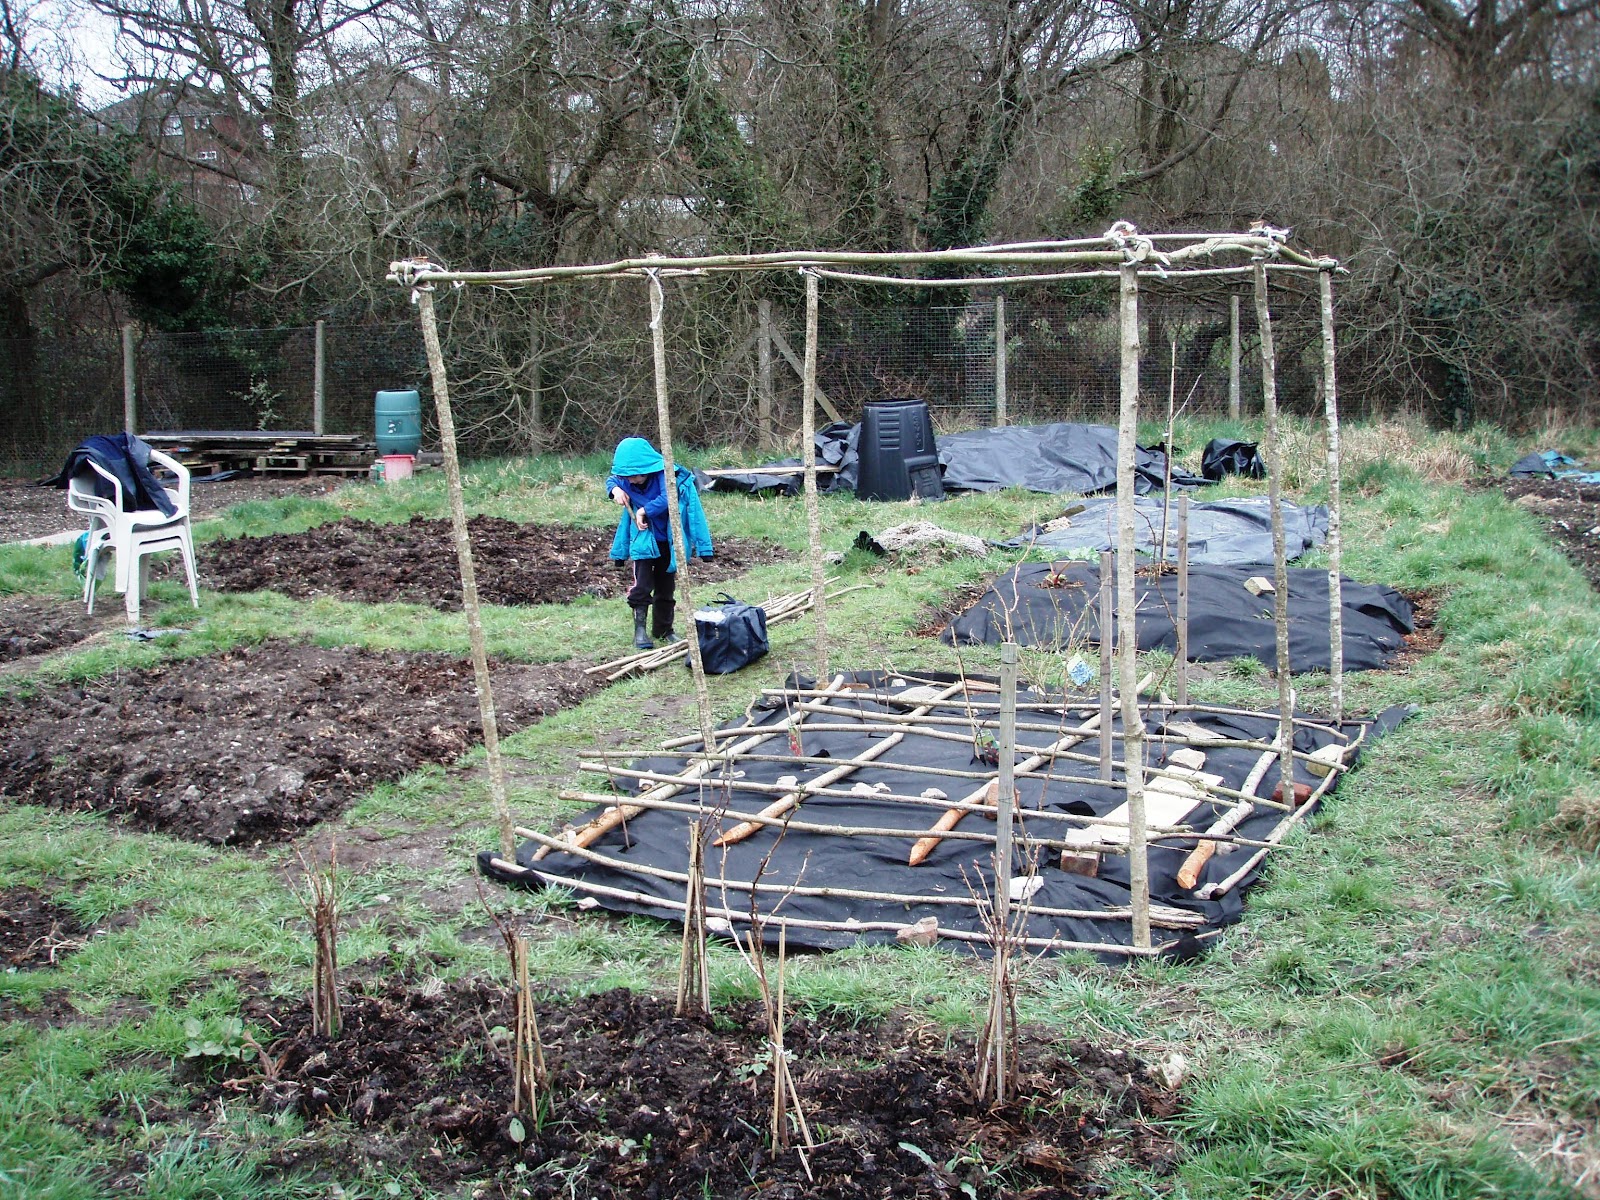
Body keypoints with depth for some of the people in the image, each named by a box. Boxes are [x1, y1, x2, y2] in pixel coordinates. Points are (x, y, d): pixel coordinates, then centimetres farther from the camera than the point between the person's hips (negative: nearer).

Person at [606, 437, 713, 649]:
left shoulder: (665, 475, -25)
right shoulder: (626, 480, -9)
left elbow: (667, 498, -42)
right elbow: (611, 479, 14)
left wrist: (644, 511, -29)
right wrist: (615, 489, -10)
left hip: (667, 541, -2)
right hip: (643, 539, 2)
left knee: (666, 588, 12)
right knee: (641, 586, -10)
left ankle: (663, 629, 26)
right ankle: (640, 629, -2)